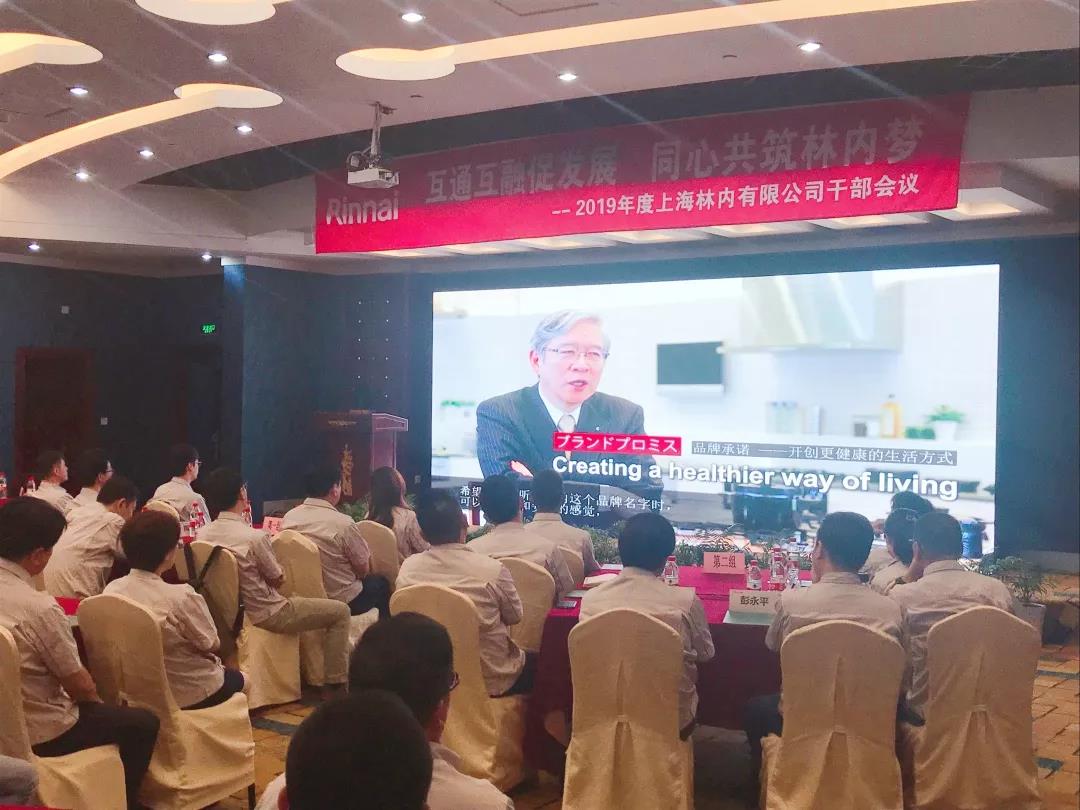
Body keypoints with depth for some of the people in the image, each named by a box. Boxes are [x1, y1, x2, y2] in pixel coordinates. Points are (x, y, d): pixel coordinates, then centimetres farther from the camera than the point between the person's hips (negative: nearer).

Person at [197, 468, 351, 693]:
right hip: (265, 615, -8)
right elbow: (278, 579, -11)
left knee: (296, 599, 34)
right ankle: (335, 683, 3)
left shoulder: (202, 535, -6)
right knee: (341, 611, 3)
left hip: (230, 612, 8)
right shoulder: (255, 537, -26)